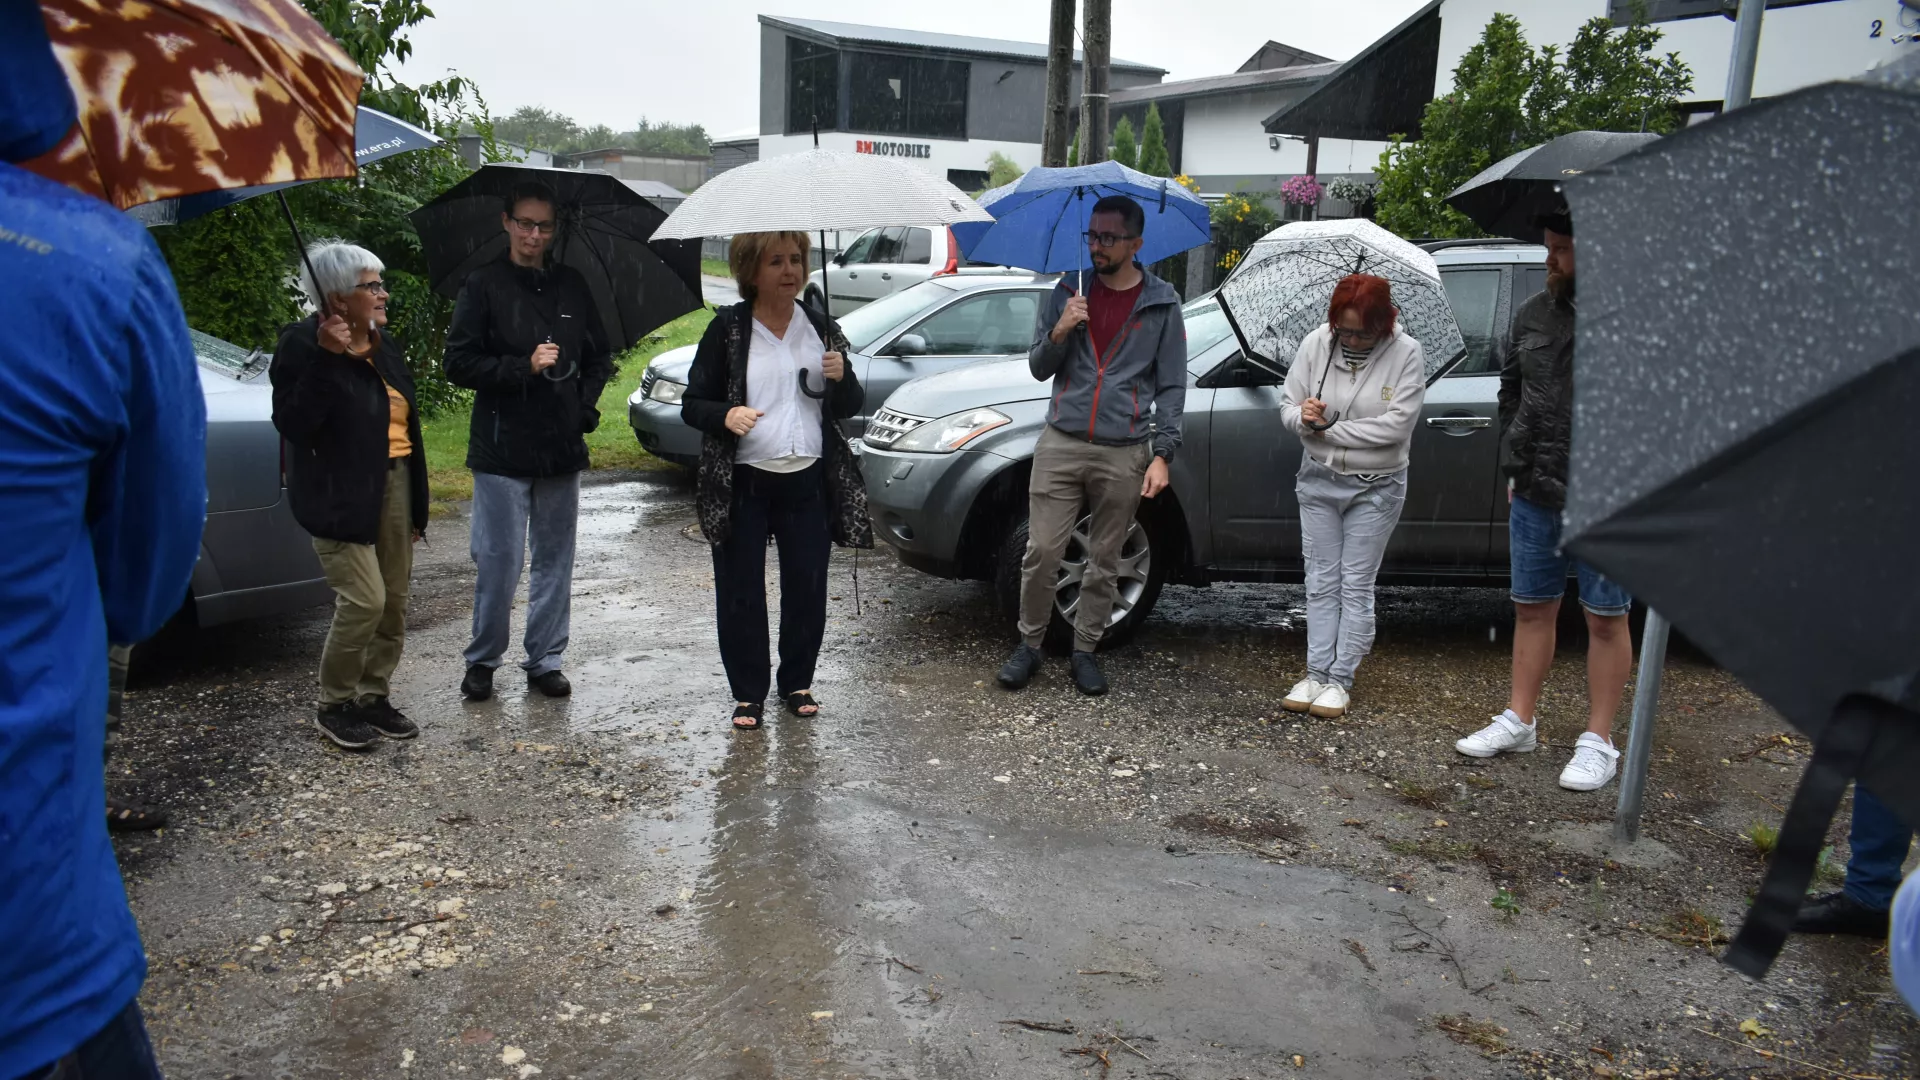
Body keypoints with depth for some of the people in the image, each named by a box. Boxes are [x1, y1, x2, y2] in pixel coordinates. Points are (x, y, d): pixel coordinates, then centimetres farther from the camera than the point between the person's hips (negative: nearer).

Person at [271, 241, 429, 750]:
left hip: (393, 488, 8)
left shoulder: (384, 345, 13)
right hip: (341, 496, -7)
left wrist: (415, 505, 19)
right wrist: (327, 356, -26)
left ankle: (374, 696, 24)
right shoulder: (303, 345, -10)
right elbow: (293, 423, -21)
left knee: (394, 601, 9)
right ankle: (334, 705, 7)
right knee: (364, 599, -12)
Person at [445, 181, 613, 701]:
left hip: (562, 448, 4)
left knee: (555, 559, 9)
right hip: (502, 449, -4)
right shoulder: (483, 286, -1)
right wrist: (525, 367, -16)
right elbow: (460, 364, -6)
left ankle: (546, 660, 20)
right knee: (498, 562, -2)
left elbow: (599, 357, 19)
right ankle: (483, 660, 17)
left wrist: (586, 406, 4)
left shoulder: (572, 286, 11)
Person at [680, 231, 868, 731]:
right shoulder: (727, 329, -1)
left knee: (807, 587, 8)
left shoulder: (822, 328, 8)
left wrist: (841, 379, -10)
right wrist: (725, 415, -23)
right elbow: (692, 404, -1)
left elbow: (848, 408, 12)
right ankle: (749, 693, 18)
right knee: (741, 592, 3)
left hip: (809, 481, 3)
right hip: (742, 483, -2)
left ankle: (797, 683, 26)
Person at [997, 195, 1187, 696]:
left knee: (1104, 562, 8)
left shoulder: (1162, 303, 2)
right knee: (1041, 552, -1)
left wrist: (1162, 454, -7)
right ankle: (1029, 644, 16)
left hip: (1123, 455, -1)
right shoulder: (1068, 292, 7)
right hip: (1060, 446, 1)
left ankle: (1085, 650, 22)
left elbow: (1171, 386, 2)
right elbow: (1038, 369, 10)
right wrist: (1058, 333, -11)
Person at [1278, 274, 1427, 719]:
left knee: (1356, 585, 3)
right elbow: (1287, 404, 3)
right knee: (1321, 583, 7)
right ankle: (1316, 674, 13)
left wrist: (1328, 429, -16)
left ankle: (1341, 680, 9)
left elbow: (1396, 425, -20)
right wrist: (1303, 416, -20)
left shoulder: (1405, 354, -13)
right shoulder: (1316, 344, -4)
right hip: (1319, 482, 3)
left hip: (1376, 488, -3)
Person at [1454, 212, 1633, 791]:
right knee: (1532, 608, 14)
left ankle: (1598, 741, 15)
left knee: (1606, 618, 5)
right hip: (1534, 496, 6)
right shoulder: (1533, 313, 8)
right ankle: (1519, 722, 27)